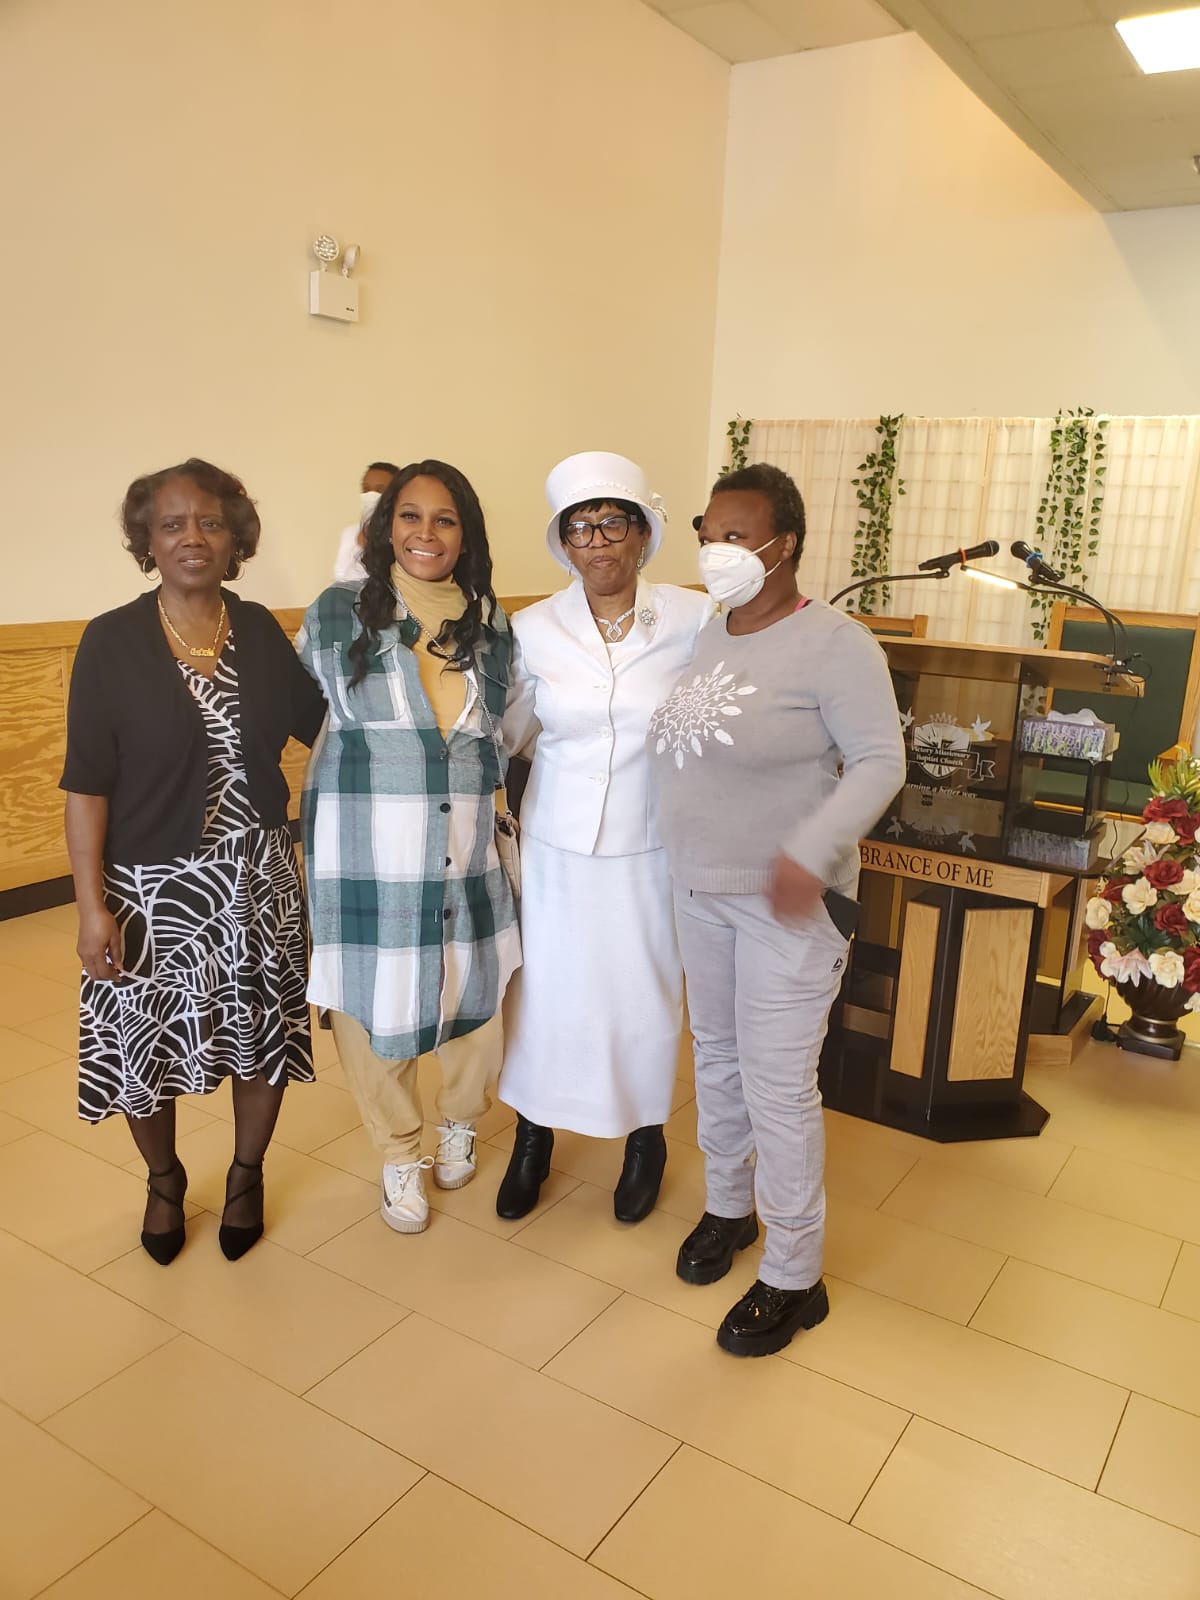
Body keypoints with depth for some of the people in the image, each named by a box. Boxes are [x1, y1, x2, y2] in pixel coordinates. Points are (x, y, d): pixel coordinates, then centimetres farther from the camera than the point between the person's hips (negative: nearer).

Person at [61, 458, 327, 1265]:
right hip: (154, 887, -2)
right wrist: (92, 905, -12)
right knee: (146, 1044, 10)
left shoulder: (260, 629, 2)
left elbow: (319, 719, 6)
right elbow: (86, 784, -9)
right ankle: (165, 1181, 40)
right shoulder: (113, 641, -8)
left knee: (261, 1033, 13)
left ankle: (247, 1176, 39)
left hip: (258, 878, 3)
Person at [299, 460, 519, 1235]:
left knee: (477, 998, 8)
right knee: (376, 1007, 7)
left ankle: (461, 1123, 40)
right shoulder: (337, 614, -2)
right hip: (367, 852, -2)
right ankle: (399, 1154, 34)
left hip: (466, 852, 3)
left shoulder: (491, 624, 6)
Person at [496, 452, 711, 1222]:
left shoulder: (694, 619, -10)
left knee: (646, 993, 12)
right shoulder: (534, 629, -5)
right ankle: (535, 1134, 38)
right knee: (547, 990, 12)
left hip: (650, 846, -1)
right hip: (557, 845, 1)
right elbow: (510, 732, 9)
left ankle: (646, 1135, 39)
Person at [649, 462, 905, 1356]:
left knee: (778, 1087, 0)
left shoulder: (834, 644, -15)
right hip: (700, 890, 7)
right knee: (716, 1057, 20)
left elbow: (880, 761, -17)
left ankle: (795, 1279, 20)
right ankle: (729, 1206, 43)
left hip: (786, 901, -7)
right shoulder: (707, 636, 6)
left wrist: (811, 854, -29)